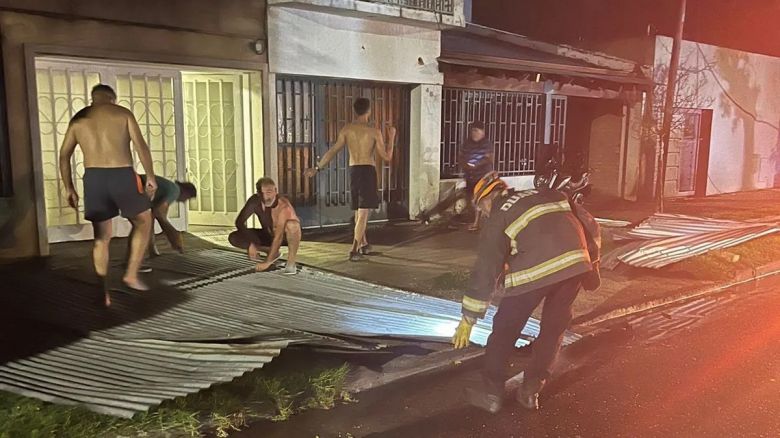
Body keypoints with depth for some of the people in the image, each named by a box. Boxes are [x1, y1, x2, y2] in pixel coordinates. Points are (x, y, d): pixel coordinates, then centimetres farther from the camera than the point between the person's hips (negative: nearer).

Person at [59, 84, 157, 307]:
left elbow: (64, 156, 11)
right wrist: (151, 176, -1)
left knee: (102, 236, 12)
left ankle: (103, 293, 11)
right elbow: (141, 146, -5)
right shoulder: (122, 113, 5)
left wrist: (69, 189, 16)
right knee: (143, 223, 19)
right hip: (122, 176, -3)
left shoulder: (78, 119, 15)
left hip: (93, 178, 4)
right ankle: (131, 274, 12)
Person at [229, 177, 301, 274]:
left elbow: (279, 236, -38)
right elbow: (240, 222, -15)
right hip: (269, 234, 5)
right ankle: (274, 253, 1)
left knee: (292, 224, -41)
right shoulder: (254, 201, -21)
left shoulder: (283, 205, -35)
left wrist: (268, 261, -39)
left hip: (288, 236, -5)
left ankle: (291, 263, -22)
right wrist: (250, 244, -28)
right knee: (234, 238, -14)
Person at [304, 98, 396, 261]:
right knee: (363, 212, -6)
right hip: (368, 171, -4)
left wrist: (317, 168, 1)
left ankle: (363, 244, 34)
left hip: (353, 171, 5)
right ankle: (354, 251, -13)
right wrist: (391, 137, 11)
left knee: (358, 211, 19)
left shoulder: (346, 130, 2)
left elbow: (333, 151, -4)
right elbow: (387, 157, -3)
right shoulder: (374, 132, -6)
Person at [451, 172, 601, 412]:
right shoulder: (549, 195, 23)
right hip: (576, 265, 5)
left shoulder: (497, 219, 8)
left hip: (533, 272, -5)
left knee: (504, 329, 13)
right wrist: (592, 261, 32)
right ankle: (530, 391, 26)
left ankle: (491, 393, 20)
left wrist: (468, 318, 8)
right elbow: (590, 225, 21)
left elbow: (485, 270, 4)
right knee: (553, 328, 21)